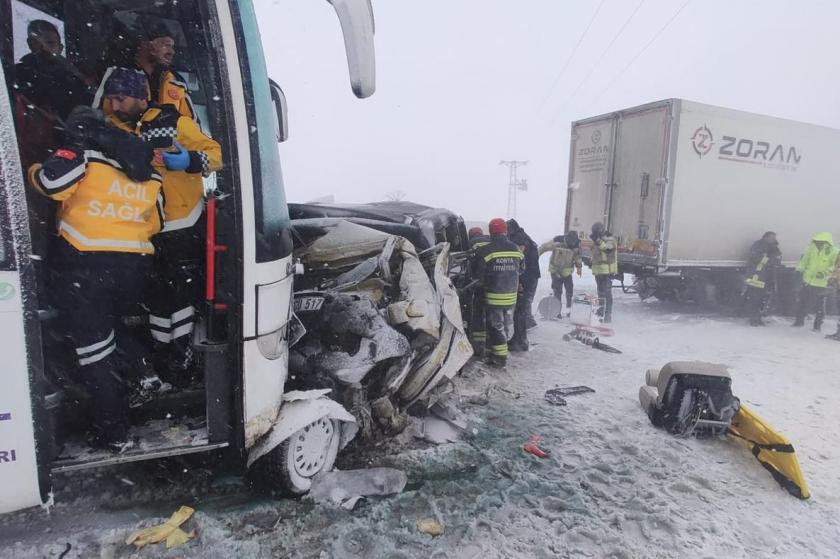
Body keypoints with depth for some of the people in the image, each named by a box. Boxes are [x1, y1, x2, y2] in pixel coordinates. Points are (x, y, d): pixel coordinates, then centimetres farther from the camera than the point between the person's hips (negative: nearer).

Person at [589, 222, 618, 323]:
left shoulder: (609, 240, -11)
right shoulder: (596, 240, 14)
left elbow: (607, 249, -31)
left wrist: (598, 240, -34)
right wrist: (592, 262, 14)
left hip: (607, 270, -8)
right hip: (598, 270, 8)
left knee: (607, 293, -8)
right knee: (600, 293, 16)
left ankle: (608, 315, -5)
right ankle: (600, 313, 27)